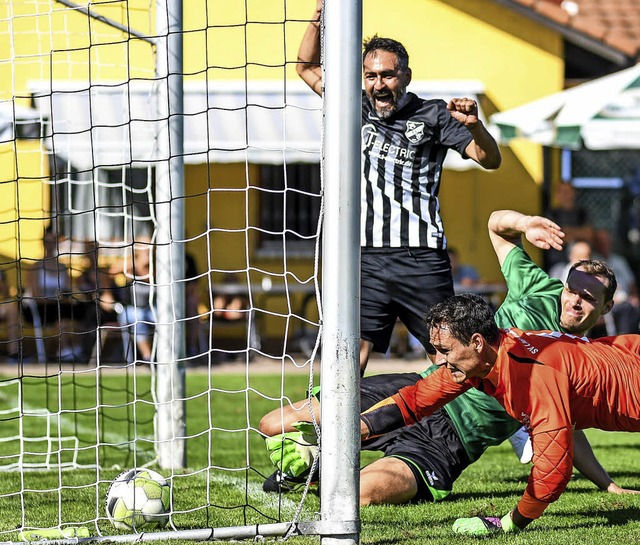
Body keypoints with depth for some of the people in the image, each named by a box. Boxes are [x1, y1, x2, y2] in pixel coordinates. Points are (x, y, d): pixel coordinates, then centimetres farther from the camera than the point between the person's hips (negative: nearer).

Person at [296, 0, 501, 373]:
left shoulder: (432, 115, 4)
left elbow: (490, 160, 1)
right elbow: (308, 68, 23)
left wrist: (474, 125, -20)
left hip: (422, 261, -2)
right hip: (366, 259, 2)